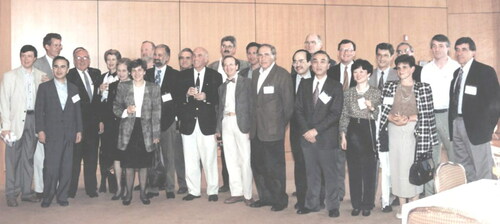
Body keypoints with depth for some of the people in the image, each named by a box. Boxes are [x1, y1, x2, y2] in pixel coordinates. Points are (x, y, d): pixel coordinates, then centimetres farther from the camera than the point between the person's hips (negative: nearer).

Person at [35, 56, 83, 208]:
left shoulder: (73, 88, 13)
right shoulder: (44, 87, 5)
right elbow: (39, 110, 1)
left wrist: (79, 130, 7)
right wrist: (40, 130, -7)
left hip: (69, 133, 3)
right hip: (51, 134, -3)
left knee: (67, 167, 3)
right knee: (51, 167, -6)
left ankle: (62, 196, 13)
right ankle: (47, 197, 7)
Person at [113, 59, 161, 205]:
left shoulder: (153, 88, 3)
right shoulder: (123, 87, 4)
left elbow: (156, 113, 2)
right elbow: (116, 107, 8)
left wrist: (156, 134, -2)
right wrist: (125, 111, -14)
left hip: (146, 129, 0)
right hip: (128, 129, 0)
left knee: (144, 164, 6)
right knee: (129, 164, 3)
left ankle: (143, 193, 19)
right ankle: (129, 193, 17)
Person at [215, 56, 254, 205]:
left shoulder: (246, 82, 2)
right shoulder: (222, 87, 18)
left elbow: (252, 104, -4)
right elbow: (220, 108, 19)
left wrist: (251, 126, -12)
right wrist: (218, 128, 11)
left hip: (241, 123, -5)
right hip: (226, 123, 5)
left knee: (245, 160, -4)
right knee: (230, 160, 7)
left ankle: (247, 194, 4)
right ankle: (236, 193, 16)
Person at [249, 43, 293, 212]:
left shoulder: (282, 75, -8)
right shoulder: (255, 74, 13)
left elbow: (288, 103, -7)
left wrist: (282, 125, -3)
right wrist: (254, 123, 9)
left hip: (273, 130, -7)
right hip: (257, 129, 7)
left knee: (275, 167, 1)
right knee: (258, 165, 12)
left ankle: (280, 199, 17)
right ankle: (265, 197, 27)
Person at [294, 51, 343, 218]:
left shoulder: (335, 86, -1)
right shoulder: (304, 84, 10)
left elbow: (335, 113, -9)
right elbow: (298, 110, 6)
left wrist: (316, 130, -14)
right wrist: (306, 131, -7)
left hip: (327, 137, -3)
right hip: (307, 136, 3)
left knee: (330, 173, 3)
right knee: (311, 173, 11)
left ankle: (333, 206, 15)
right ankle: (312, 203, 22)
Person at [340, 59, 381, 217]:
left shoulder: (376, 93, 1)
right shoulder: (348, 93, 7)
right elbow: (344, 116, 8)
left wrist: (372, 108, -17)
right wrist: (343, 136, 2)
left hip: (369, 131, -2)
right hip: (353, 132, 2)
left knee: (369, 169, 1)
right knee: (354, 169, 6)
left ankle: (367, 204, 13)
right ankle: (356, 204, 17)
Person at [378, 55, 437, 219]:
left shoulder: (423, 88, 2)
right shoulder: (390, 87, 8)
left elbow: (427, 114, -3)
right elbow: (383, 110, 4)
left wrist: (409, 118, -16)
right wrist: (392, 118, -15)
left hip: (414, 132, -2)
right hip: (395, 131, 2)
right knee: (397, 166, 3)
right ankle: (402, 207, 14)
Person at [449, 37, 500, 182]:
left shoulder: (485, 71, -5)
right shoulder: (457, 73, 16)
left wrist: (487, 125, -12)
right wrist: (452, 122, 4)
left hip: (475, 126, -7)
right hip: (457, 124, 7)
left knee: (482, 171, -2)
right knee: (463, 167, 13)